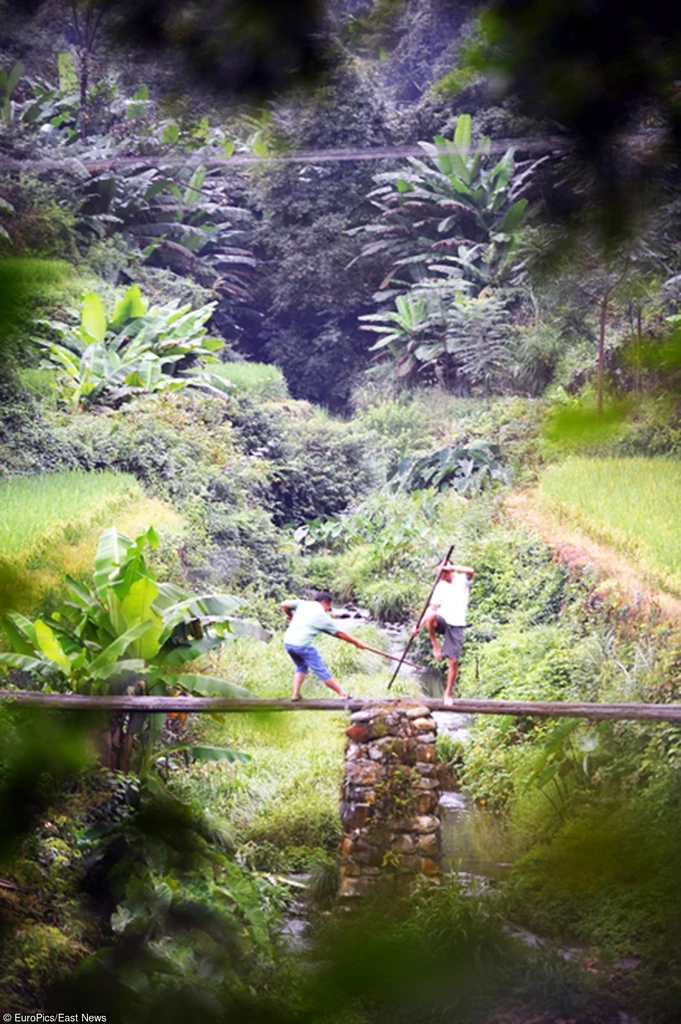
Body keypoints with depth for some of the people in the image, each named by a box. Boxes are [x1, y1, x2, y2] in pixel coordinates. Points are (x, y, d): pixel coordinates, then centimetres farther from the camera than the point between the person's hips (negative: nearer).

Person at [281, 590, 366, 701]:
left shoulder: (303, 604, 11)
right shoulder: (323, 616, 3)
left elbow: (284, 605, 6)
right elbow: (340, 634, 9)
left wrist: (290, 615, 27)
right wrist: (356, 642, 20)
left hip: (288, 642, 5)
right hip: (302, 645, -5)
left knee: (301, 667, 27)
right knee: (321, 671, 2)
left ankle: (295, 694, 17)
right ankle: (342, 693, 9)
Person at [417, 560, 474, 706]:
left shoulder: (462, 580, 1)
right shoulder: (440, 587, 6)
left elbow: (470, 571, -23)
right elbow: (432, 608, 2)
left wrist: (449, 567, -25)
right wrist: (419, 625, -9)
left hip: (456, 625, -1)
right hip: (443, 620, 1)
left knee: (453, 661, -4)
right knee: (431, 616, -37)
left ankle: (448, 694, 9)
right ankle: (435, 644, -13)